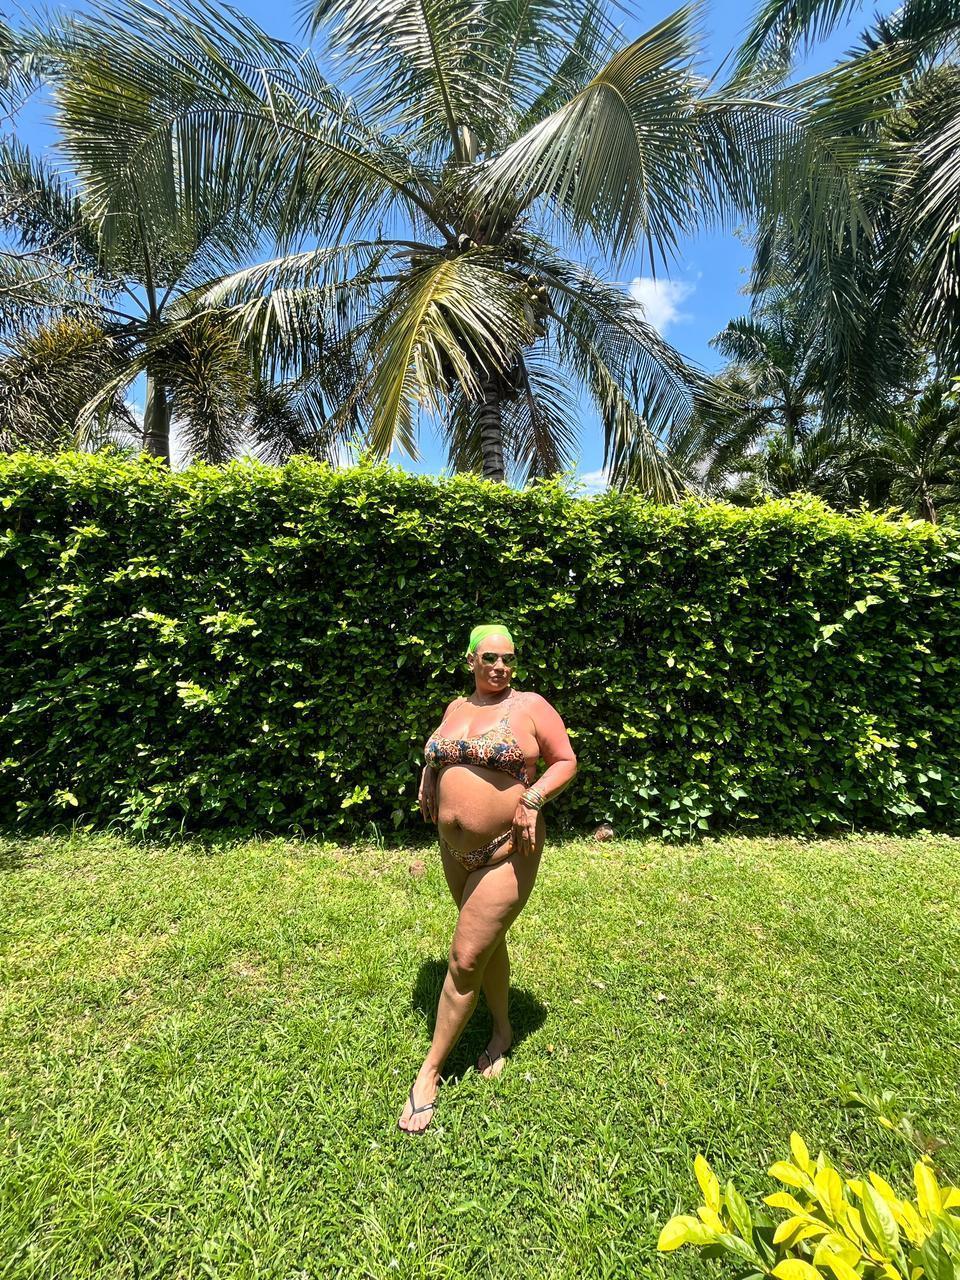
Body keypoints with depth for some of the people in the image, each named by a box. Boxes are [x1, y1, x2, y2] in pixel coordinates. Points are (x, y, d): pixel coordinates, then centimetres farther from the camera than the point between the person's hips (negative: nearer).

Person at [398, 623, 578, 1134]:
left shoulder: (529, 705, -10)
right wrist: (427, 781, 5)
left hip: (505, 853, -6)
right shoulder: (456, 707, 6)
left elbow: (566, 761, -6)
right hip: (455, 851, 6)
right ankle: (502, 1030, 46)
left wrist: (534, 798, -21)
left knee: (465, 958, 0)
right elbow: (437, 757, 24)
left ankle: (430, 1072, 21)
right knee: (488, 941, 23)